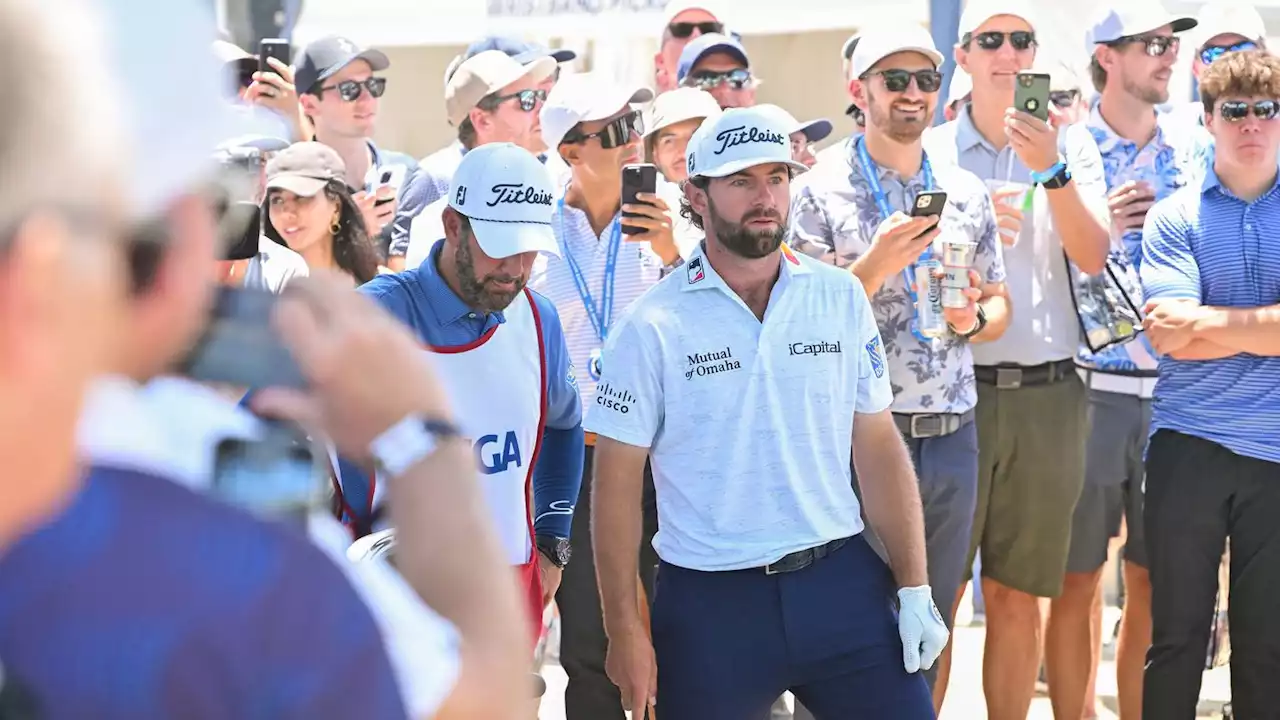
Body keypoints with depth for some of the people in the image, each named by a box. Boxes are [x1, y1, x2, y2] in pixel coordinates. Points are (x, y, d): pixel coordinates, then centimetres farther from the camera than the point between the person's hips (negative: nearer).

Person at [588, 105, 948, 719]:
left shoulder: (840, 298, 4)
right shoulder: (653, 326, -5)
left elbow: (879, 448, 6)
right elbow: (618, 484, -3)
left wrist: (915, 588, 2)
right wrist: (624, 631, -5)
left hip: (840, 582, 2)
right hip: (709, 602, -2)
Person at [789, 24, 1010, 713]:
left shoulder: (967, 193, 10)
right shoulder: (821, 192, -4)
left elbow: (998, 302, 18)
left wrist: (975, 319, -5)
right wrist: (878, 263, -20)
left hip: (951, 437, 4)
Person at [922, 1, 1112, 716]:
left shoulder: (1072, 144, 8)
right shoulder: (930, 150, 5)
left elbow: (1093, 258, -4)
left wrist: (1052, 172, -18)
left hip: (1047, 390, 1)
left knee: (1019, 596, 8)